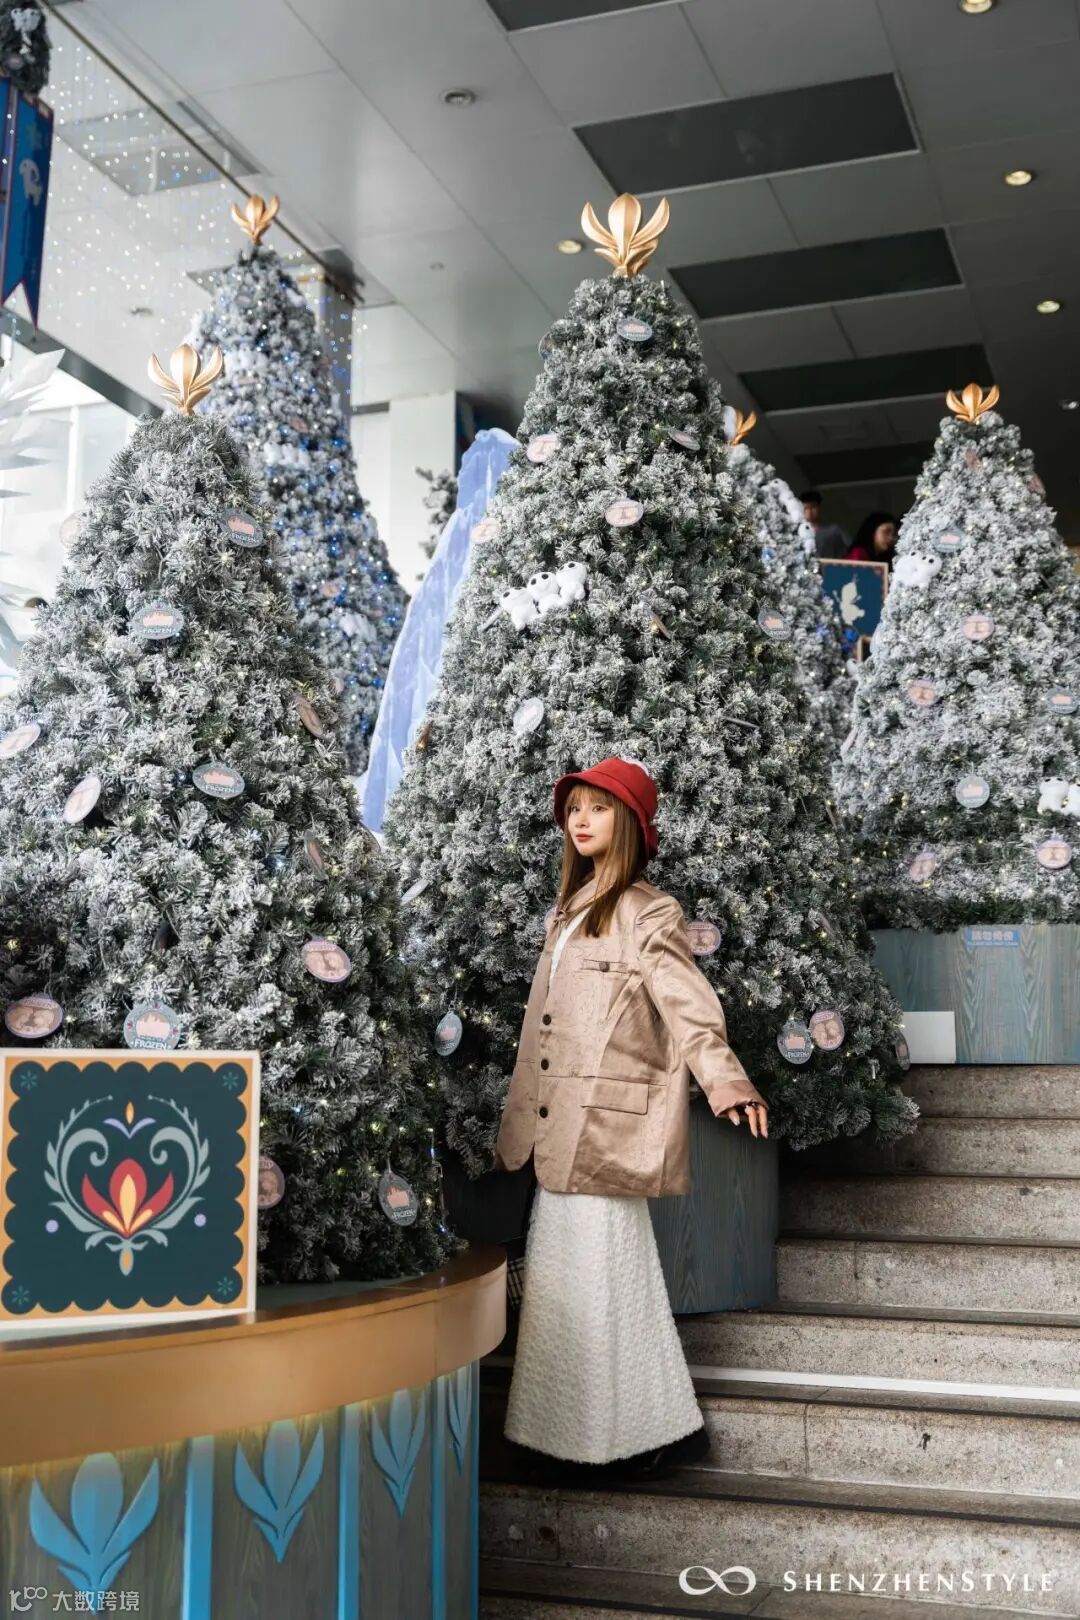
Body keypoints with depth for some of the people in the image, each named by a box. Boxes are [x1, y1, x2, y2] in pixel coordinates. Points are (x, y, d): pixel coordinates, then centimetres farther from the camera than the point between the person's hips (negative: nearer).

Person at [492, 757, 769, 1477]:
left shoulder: (650, 913, -6)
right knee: (562, 1276, 11)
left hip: (605, 1128, -8)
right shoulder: (570, 912, 18)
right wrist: (519, 1130, 22)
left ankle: (667, 1426, 9)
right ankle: (577, 1428, 22)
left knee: (607, 1275, -4)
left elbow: (690, 1011, -17)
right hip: (559, 1133, 8)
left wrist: (728, 1083, -34)